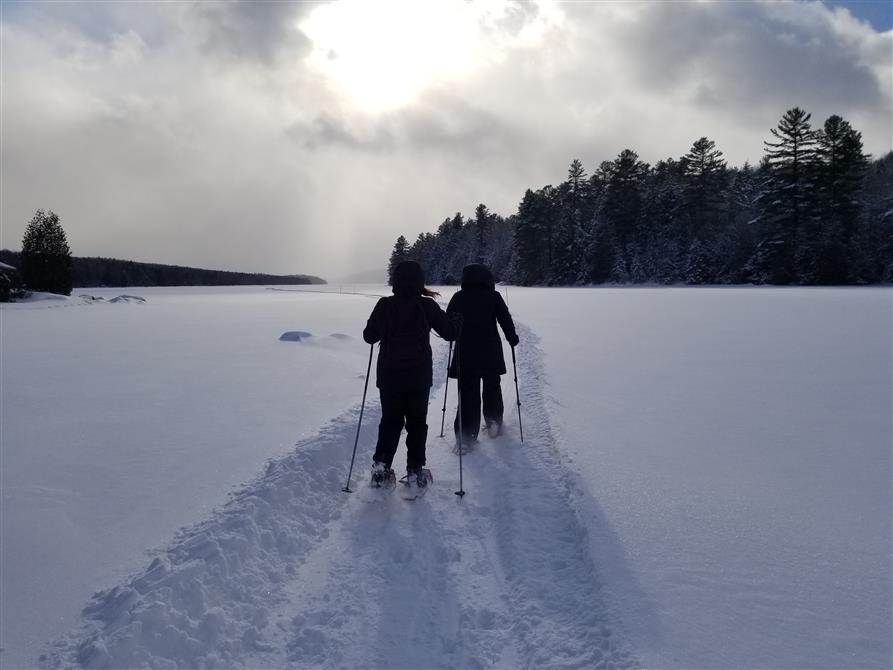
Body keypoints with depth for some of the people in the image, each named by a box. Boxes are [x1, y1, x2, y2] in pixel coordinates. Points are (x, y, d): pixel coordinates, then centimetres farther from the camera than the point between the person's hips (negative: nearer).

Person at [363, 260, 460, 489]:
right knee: (417, 422, 10)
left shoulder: (384, 306, -6)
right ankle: (414, 472, 10)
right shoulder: (427, 306, -10)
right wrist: (458, 320, 19)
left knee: (390, 421, 15)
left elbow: (369, 336, 3)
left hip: (389, 377, 2)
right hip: (419, 377, -1)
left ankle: (381, 466, 7)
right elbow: (450, 331, -2)